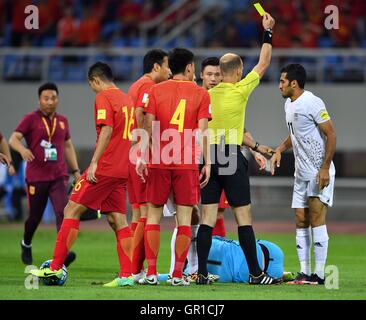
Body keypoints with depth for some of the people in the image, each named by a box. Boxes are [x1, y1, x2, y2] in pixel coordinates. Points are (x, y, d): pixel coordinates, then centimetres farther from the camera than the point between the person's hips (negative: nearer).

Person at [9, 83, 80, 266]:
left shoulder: (62, 121, 12)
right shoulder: (31, 119, -2)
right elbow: (13, 139, -12)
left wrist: (75, 170, 17)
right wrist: (22, 149, -34)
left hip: (59, 177, 3)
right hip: (36, 177, -3)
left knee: (62, 212, -17)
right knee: (35, 216, 8)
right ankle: (26, 245, 38)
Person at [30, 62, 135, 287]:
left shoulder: (103, 98, -7)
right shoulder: (126, 99, 18)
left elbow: (107, 130, -18)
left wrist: (94, 163, -20)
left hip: (104, 168, -8)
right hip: (122, 170, 8)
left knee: (72, 210, -2)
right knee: (118, 220, 6)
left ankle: (56, 267, -3)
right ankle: (126, 275, -2)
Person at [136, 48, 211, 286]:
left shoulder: (156, 90, 5)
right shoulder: (201, 94, 2)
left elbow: (149, 126, 0)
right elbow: (202, 131, -3)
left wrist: (143, 157, 2)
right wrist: (207, 163, 1)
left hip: (159, 162, 1)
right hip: (187, 164, -1)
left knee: (153, 214, 8)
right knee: (184, 217, 2)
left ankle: (151, 273, 3)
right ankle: (178, 274, -2)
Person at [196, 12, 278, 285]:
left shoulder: (207, 95, 7)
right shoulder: (239, 91, -6)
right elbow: (263, 63, 4)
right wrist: (268, 32, 13)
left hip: (209, 157, 5)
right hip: (232, 157, -5)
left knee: (208, 218, 2)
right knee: (244, 216, 0)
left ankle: (202, 273, -2)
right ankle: (256, 273, 2)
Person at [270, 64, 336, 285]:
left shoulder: (312, 103, -15)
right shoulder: (289, 105, 12)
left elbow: (331, 134, -16)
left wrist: (325, 168, -20)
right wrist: (280, 150, 10)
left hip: (319, 172, -9)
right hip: (301, 173, 9)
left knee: (316, 217, -13)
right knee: (301, 221, 5)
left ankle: (319, 274, -12)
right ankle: (305, 273, 8)